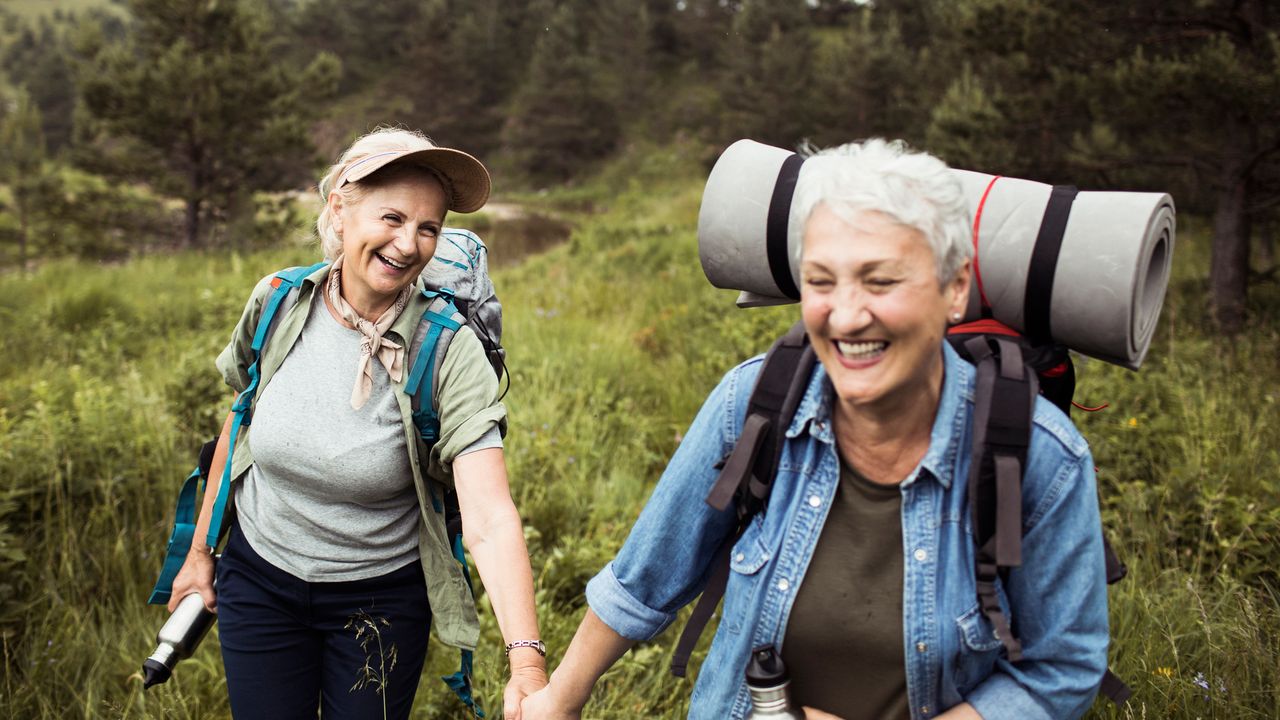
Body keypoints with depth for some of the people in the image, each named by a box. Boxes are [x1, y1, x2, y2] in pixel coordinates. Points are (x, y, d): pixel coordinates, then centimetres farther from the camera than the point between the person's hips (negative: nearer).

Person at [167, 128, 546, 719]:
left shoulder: (449, 352, -23)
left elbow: (490, 520, -31)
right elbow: (238, 428, 5)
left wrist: (527, 662, -42)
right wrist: (200, 552, 12)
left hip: (381, 597, -2)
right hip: (258, 579, 3)